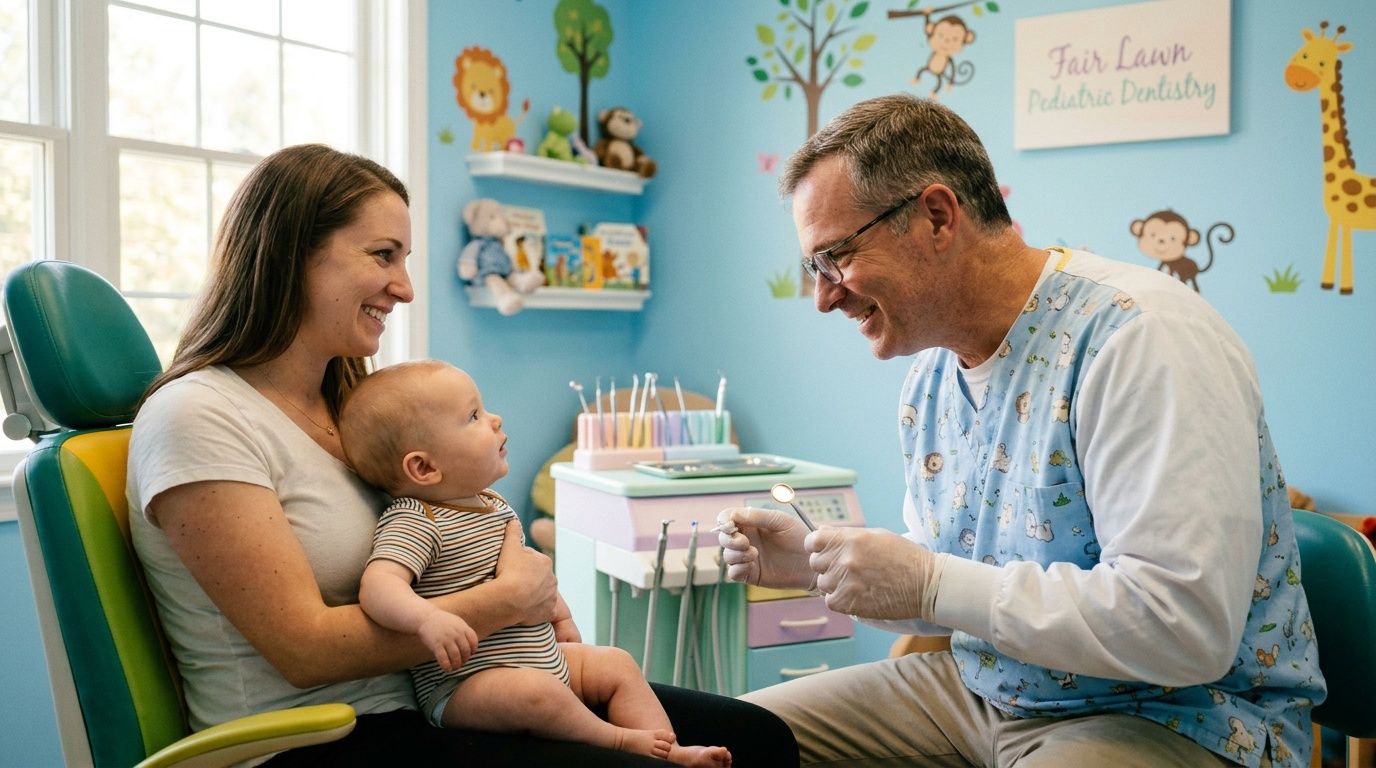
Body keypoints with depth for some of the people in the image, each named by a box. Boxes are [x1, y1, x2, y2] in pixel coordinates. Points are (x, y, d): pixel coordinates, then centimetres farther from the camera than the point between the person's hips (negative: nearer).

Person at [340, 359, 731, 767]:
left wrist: (559, 613, 27)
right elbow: (379, 584, -37)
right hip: (460, 684, -9)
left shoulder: (495, 506, 9)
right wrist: (429, 618, -54)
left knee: (617, 663, 5)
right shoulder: (412, 523, -20)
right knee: (533, 690, -34)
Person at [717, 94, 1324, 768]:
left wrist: (928, 584, -26)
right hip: (980, 687, 8)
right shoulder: (932, 372, 5)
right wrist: (814, 563, -3)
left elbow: (1185, 626, -30)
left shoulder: (1140, 334, -22)